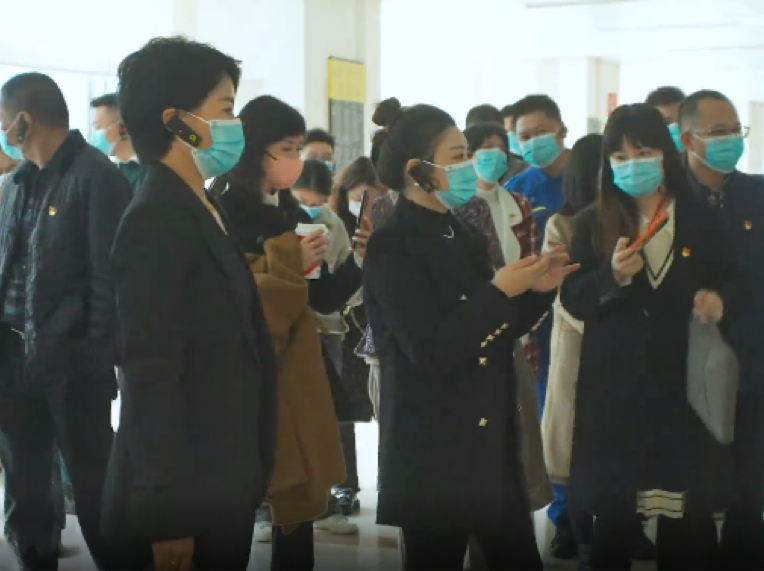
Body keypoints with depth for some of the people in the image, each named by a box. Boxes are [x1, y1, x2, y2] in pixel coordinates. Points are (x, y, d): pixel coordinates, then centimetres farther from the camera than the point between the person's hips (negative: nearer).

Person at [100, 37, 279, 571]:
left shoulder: (209, 212, 11)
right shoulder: (157, 221, -17)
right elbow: (152, 376, -20)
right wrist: (167, 515, -20)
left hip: (221, 487, 9)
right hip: (185, 498, -9)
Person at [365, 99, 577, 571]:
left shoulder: (465, 238, 11)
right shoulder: (392, 247, -13)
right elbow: (431, 353, -21)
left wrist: (535, 292, 0)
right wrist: (499, 291, -18)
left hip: (491, 443, 8)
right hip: (432, 452, -7)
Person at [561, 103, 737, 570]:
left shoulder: (701, 219, 4)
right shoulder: (593, 224, 2)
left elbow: (731, 281, 10)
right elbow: (572, 300, -3)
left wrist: (719, 298, -13)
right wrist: (612, 276, -21)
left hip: (683, 384, 0)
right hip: (614, 387, 0)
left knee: (689, 511, 2)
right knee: (612, 510, 8)